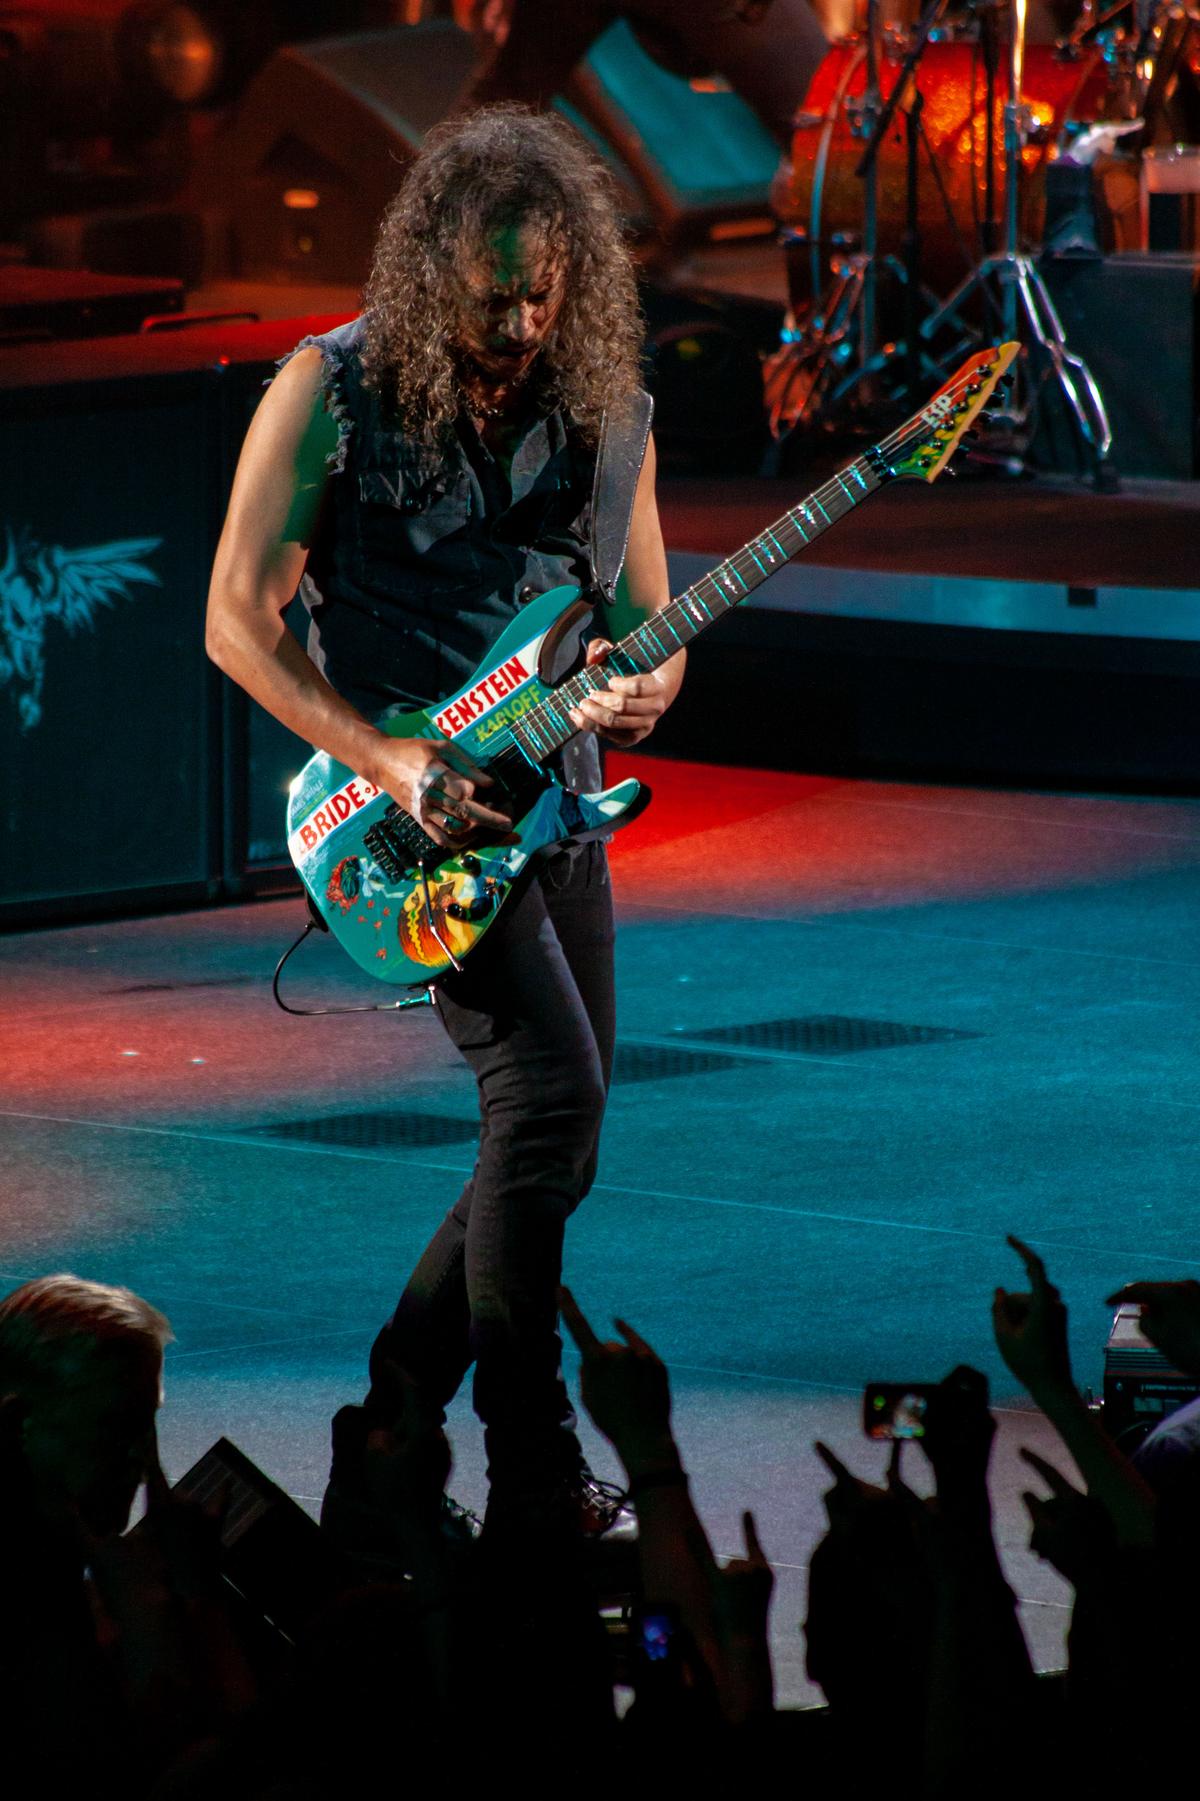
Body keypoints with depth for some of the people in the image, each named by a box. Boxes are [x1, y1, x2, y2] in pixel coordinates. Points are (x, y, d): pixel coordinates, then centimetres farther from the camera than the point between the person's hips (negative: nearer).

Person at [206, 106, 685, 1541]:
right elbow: (238, 621, -8)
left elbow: (649, 619, 11)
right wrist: (390, 764, -17)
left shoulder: (599, 407, 3)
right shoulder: (332, 394, -10)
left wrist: (640, 685, -14)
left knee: (554, 1145, 7)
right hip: (402, 798, -6)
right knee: (549, 1088, -20)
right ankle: (535, 1479, -17)